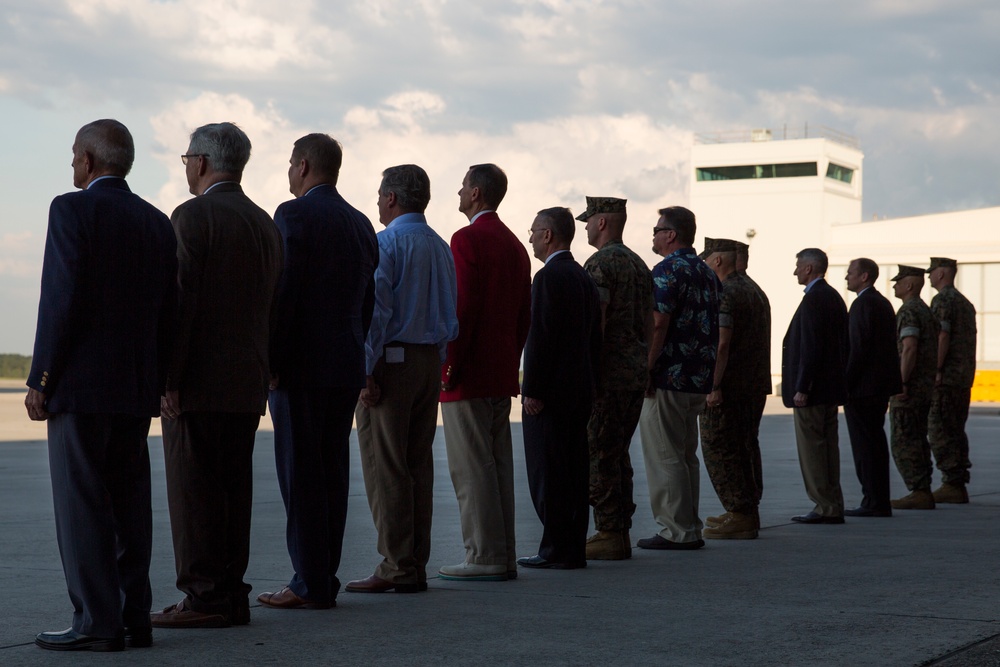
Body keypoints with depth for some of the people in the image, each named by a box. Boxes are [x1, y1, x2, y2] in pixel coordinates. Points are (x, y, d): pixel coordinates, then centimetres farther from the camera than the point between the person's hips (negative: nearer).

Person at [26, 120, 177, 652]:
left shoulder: (73, 209, -8)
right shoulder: (157, 223, 12)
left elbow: (62, 300, -15)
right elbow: (166, 314, 11)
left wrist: (40, 380, -10)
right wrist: (152, 381, 16)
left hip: (81, 386, -7)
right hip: (136, 389, 7)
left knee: (81, 506, -4)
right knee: (128, 504, 9)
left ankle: (96, 622, -5)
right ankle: (133, 617, 11)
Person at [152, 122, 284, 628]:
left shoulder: (193, 216, -9)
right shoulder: (265, 224, 14)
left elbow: (181, 300, -15)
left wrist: (168, 378, -13)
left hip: (197, 380, -8)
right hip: (248, 382, 8)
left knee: (192, 490, -4)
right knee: (232, 488, 10)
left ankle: (205, 597, -3)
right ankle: (231, 595, 13)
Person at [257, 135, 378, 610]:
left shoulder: (294, 214, -9)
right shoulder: (361, 224, 15)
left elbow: (283, 293, -15)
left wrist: (269, 364, -12)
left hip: (301, 365, -8)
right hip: (347, 368, 8)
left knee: (301, 475, -4)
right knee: (332, 473, 10)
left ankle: (310, 584, -4)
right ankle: (325, 579, 14)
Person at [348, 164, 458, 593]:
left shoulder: (386, 243, -9)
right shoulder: (442, 248, 14)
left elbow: (375, 310, -15)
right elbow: (450, 313, 15)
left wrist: (365, 371, -13)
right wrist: (437, 361, 17)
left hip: (391, 362, -7)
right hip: (431, 363, 8)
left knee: (386, 469, -5)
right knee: (419, 465, 9)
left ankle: (396, 568, -6)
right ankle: (416, 566, 11)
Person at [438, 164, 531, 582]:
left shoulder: (467, 239, -11)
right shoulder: (514, 245, 16)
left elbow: (463, 307, -18)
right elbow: (524, 315, 17)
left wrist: (450, 368, -15)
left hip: (468, 376, -9)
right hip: (502, 375, 9)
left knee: (471, 470, -6)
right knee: (498, 466, 10)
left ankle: (484, 557, -5)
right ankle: (503, 556, 13)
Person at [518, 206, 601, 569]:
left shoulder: (548, 277, -13)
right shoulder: (584, 278, 15)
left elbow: (540, 337, -18)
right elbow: (594, 338, 18)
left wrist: (532, 390, -16)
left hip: (549, 391, -9)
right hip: (580, 390, 9)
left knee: (547, 473, -5)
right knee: (574, 470, 10)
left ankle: (556, 549, -4)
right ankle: (574, 548, 13)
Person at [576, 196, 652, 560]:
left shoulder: (599, 263, -12)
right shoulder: (639, 264, 16)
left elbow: (596, 322, -19)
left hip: (608, 374, -9)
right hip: (637, 373, 9)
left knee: (599, 455, -5)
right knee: (618, 453, 13)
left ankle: (609, 534, -5)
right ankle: (620, 531, 15)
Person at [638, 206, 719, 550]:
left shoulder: (667, 270, -13)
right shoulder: (707, 272, 15)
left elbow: (658, 324, -21)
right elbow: (714, 329, 19)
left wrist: (646, 371, -17)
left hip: (667, 380, -9)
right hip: (699, 380, 9)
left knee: (664, 458, -4)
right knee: (685, 455, 14)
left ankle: (675, 531, -3)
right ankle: (690, 529, 17)